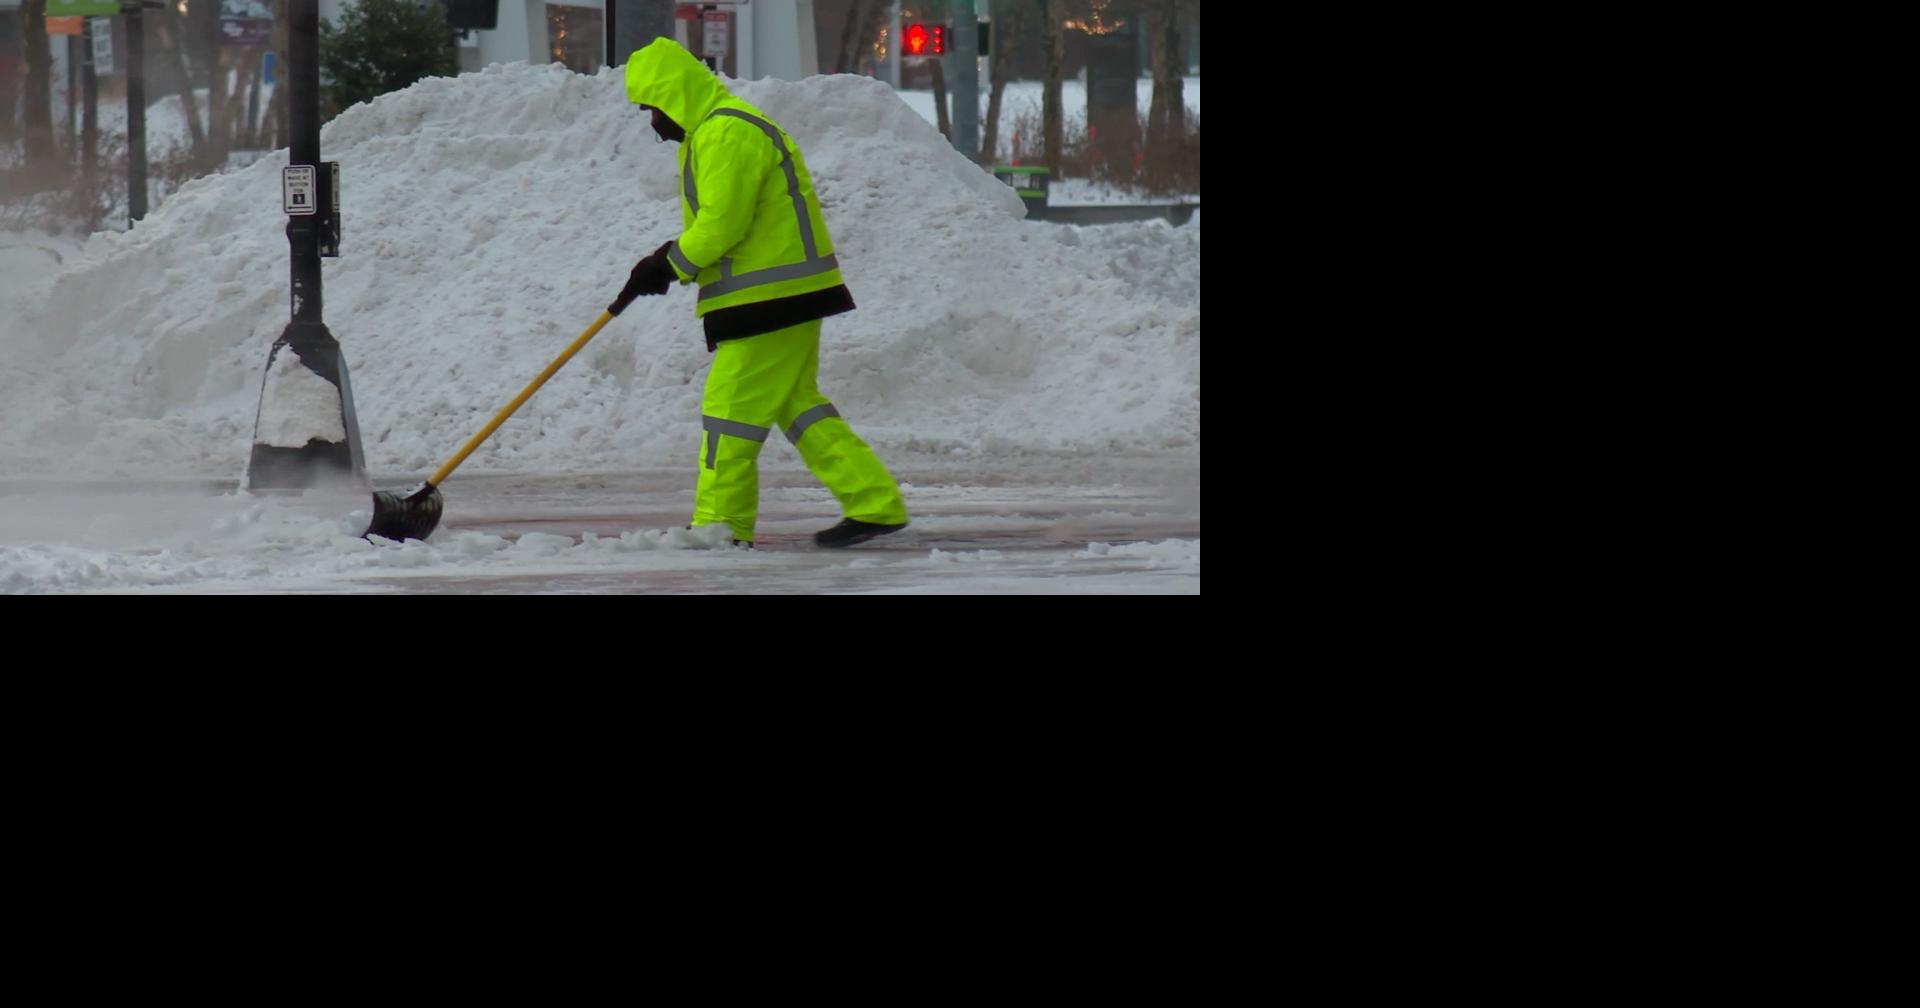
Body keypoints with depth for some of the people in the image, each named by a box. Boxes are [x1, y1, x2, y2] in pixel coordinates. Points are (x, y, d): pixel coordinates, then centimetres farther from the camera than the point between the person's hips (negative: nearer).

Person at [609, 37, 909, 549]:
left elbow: (721, 224, -22)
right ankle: (875, 504, 10)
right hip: (788, 295, 11)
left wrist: (671, 264, -10)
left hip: (773, 296, -11)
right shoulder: (710, 132, 19)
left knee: (731, 405, -5)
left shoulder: (726, 133, -17)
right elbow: (713, 223, 21)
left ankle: (719, 523, 1)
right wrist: (670, 259, 6)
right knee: (796, 404, 12)